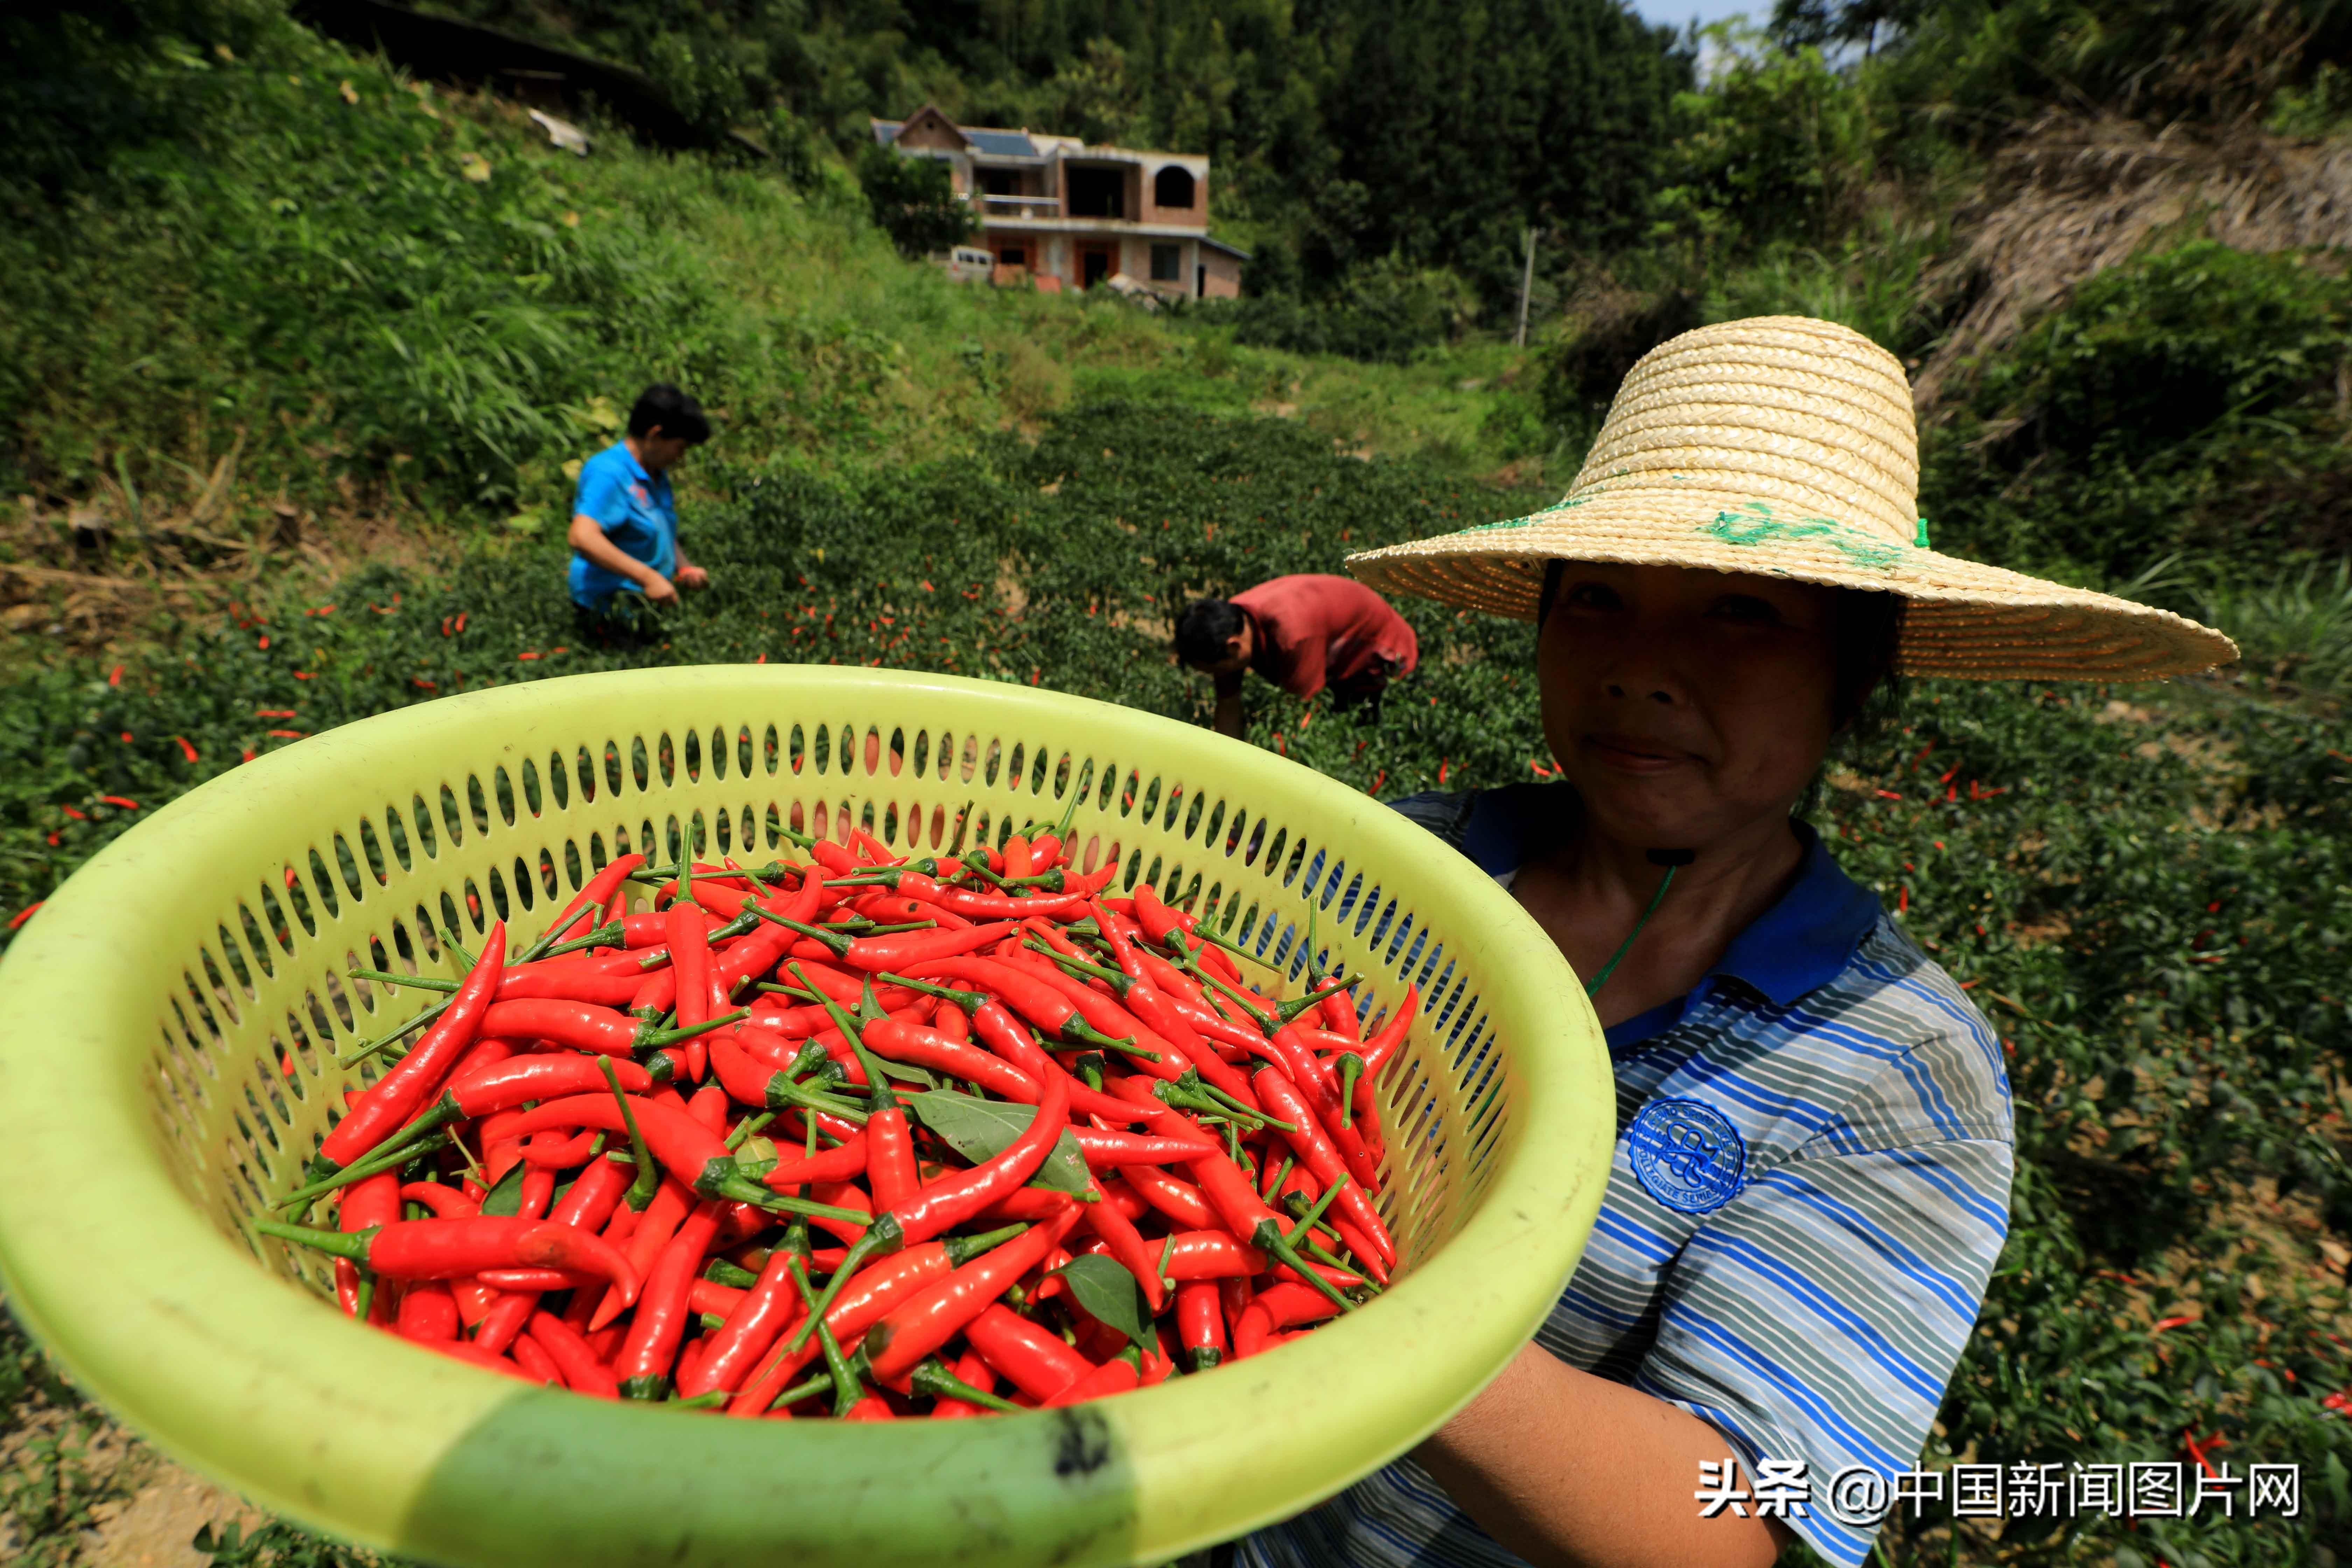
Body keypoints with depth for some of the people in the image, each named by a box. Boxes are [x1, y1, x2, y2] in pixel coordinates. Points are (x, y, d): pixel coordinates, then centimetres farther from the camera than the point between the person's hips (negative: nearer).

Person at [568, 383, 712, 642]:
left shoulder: (657, 474, 16)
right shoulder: (608, 474, -14)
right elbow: (583, 538, -29)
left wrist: (684, 568, 11)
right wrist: (647, 577, -30)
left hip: (655, 599, 9)